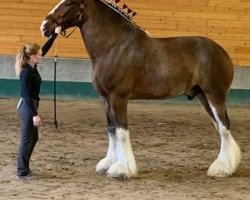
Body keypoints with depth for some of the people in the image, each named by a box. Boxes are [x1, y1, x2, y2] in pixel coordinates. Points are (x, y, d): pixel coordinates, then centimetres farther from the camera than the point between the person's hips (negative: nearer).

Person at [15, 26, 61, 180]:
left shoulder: (33, 67, 5)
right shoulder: (26, 72, -21)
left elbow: (45, 49, 15)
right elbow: (27, 95, -23)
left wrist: (55, 34, 15)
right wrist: (34, 114, -25)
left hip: (31, 105, 10)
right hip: (27, 107, -10)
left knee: (33, 138, 17)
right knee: (27, 139, -2)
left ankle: (24, 168, 26)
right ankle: (22, 173, 6)